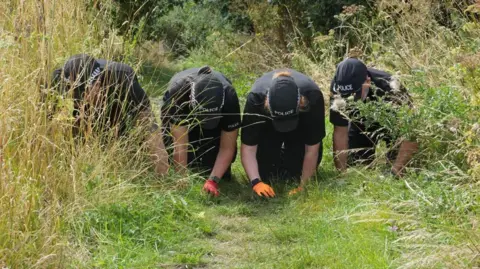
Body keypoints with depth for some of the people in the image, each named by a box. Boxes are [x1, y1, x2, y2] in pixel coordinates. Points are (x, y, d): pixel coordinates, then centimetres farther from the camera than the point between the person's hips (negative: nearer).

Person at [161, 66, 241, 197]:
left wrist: (213, 180, -38)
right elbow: (180, 146, -40)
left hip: (220, 115, 0)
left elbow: (227, 148, -29)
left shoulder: (229, 98, -39)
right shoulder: (177, 92, -44)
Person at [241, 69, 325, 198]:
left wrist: (303, 185, -30)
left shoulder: (312, 96, -42)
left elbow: (312, 150, -32)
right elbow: (248, 148, -34)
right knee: (265, 172, -13)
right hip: (267, 126, 0)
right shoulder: (255, 98, -42)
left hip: (302, 127, 0)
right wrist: (256, 182, -46)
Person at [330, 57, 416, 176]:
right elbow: (340, 132, -24)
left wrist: (395, 171, -46)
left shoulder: (390, 88, -40)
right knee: (352, 163, -5)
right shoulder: (337, 88, -32)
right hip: (361, 124, 2)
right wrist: (341, 171, -29)